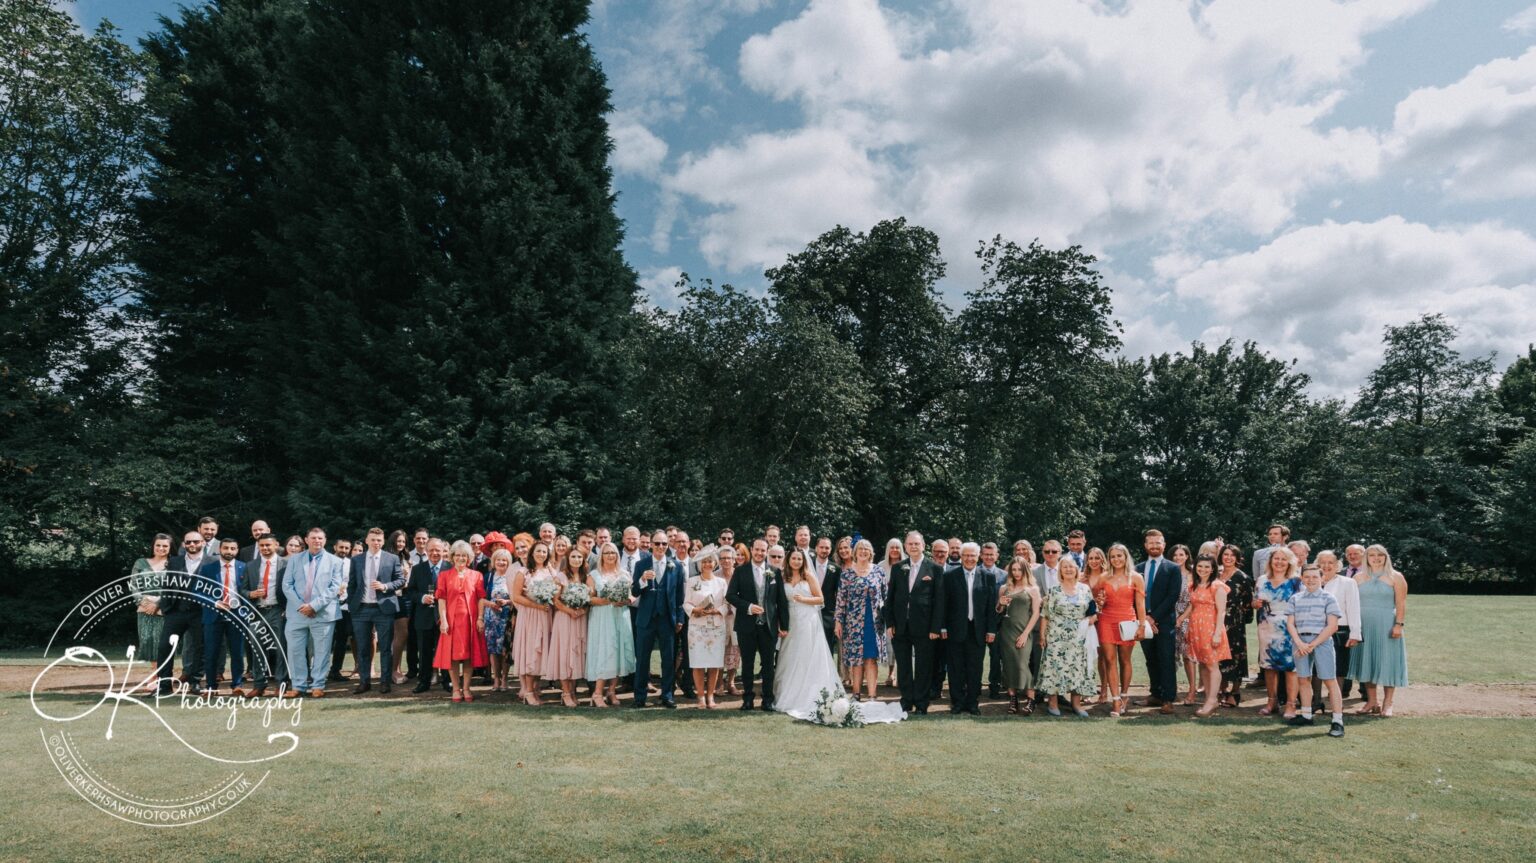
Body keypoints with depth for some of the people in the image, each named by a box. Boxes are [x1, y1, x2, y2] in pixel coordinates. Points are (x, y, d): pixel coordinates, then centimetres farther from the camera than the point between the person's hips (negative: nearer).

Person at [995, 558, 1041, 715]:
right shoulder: (1004, 588, 12)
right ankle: (1012, 699, 6)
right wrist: (1000, 604, -4)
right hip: (1006, 630, 4)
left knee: (1022, 664, -13)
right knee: (1009, 664, 1)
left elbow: (1036, 613, -1)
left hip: (1024, 631, -3)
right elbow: (998, 612, 19)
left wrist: (1025, 633, -10)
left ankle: (1030, 700, -5)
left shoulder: (1033, 589, 4)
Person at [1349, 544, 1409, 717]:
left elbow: (1401, 603, -6)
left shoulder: (1395, 577, 1)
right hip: (1364, 626, 3)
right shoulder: (1359, 577, 10)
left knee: (1387, 662, 0)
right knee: (1367, 662, 6)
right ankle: (1372, 701, 14)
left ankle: (1387, 703, 7)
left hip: (1386, 625, -3)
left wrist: (1399, 624, -16)